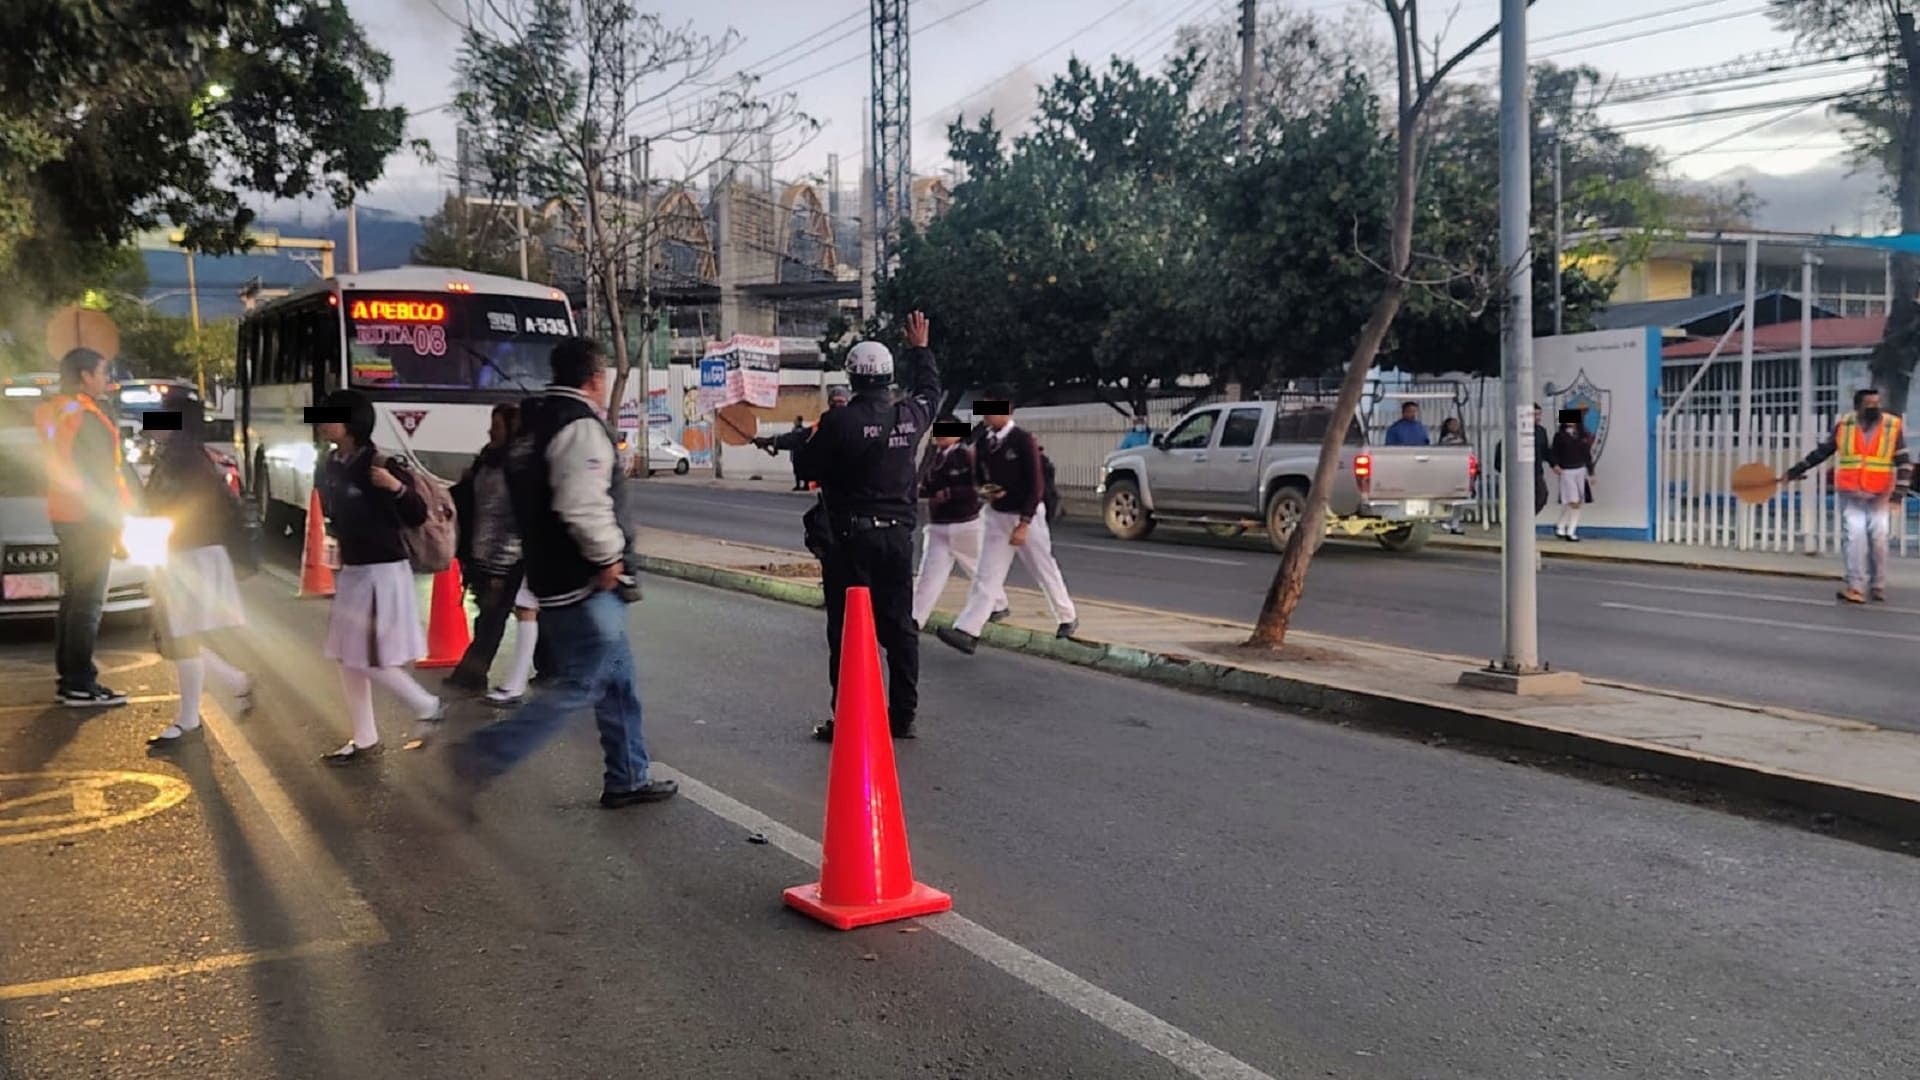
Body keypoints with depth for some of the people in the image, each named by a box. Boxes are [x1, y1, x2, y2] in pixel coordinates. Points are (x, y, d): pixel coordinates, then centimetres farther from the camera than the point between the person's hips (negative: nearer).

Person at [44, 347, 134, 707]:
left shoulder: (60, 412, 16)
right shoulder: (87, 417, -15)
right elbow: (99, 474, -19)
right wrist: (113, 519, -16)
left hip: (67, 516, 10)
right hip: (90, 518, -10)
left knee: (74, 598, 15)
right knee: (88, 603, -8)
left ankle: (69, 678, 20)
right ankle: (79, 686, -6)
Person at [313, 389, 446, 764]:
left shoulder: (380, 466, -18)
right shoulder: (329, 468, 5)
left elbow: (417, 518, -18)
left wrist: (397, 487, -34)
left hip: (383, 573, -9)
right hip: (350, 572, 9)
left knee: (371, 661, -6)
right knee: (347, 659, 12)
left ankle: (428, 707, 16)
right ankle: (364, 740, 23)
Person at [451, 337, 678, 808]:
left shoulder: (535, 425, 14)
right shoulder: (581, 425, -18)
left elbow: (528, 501, 20)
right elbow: (583, 506, -30)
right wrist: (609, 557, -18)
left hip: (553, 577, 10)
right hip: (585, 586, -10)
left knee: (617, 679, 16)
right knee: (577, 688, -5)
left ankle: (627, 779, 23)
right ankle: (482, 756, -7)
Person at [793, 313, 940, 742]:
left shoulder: (839, 421, -14)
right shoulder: (909, 416, 2)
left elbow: (807, 469, -7)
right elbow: (930, 392, 24)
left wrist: (812, 442, 13)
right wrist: (920, 348, 38)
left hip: (850, 536, -5)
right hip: (898, 534, 5)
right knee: (899, 627, 11)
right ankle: (903, 715, 16)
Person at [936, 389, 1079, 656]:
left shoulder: (1023, 440, -15)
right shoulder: (984, 442, 2)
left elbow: (1036, 485, -16)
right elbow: (980, 477, 16)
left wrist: (1023, 524, -19)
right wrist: (984, 491, -8)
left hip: (1027, 515, -5)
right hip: (997, 516, 5)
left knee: (1046, 571, 8)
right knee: (987, 576, -2)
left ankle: (1068, 618, 29)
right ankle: (966, 632, -10)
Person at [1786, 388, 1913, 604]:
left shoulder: (1893, 426, -3)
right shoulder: (1844, 425, 1)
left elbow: (1904, 463, -2)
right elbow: (1822, 451, 14)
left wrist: (1899, 492, -10)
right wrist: (1798, 469, 14)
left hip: (1879, 496, 0)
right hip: (1850, 494, 0)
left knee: (1878, 539, 2)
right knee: (1854, 537, -9)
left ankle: (1878, 587, 16)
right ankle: (1856, 587, -10)